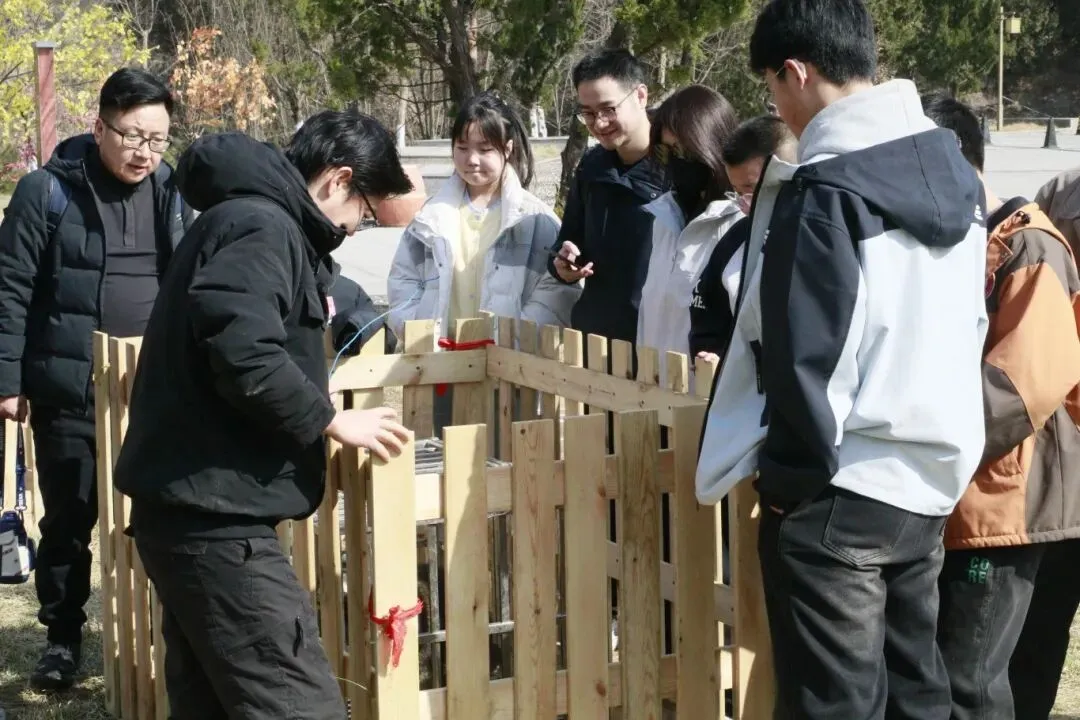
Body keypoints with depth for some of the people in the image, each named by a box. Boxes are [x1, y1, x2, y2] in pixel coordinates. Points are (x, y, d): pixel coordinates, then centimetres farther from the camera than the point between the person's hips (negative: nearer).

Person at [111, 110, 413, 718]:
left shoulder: (254, 219, 19)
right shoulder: (259, 227, -14)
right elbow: (244, 357, -26)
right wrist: (333, 421, -15)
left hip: (193, 509, 11)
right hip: (214, 515, -11)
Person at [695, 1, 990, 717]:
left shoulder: (823, 190, -18)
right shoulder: (955, 171, 8)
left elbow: (803, 352, -18)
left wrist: (800, 466, -5)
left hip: (837, 491, -8)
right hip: (933, 478, 8)